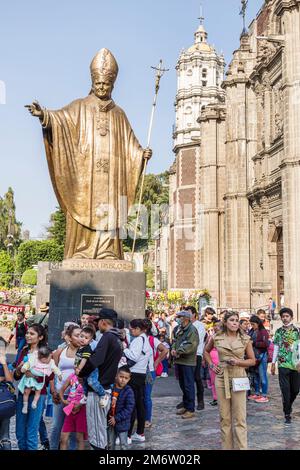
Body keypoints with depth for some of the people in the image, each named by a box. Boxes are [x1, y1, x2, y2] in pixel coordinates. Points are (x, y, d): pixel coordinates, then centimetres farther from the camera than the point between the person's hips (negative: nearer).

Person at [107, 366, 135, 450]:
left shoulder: (129, 392, -16)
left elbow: (129, 409, -19)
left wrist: (116, 418, -19)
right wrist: (108, 416, -3)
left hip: (122, 423, -4)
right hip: (110, 421, 4)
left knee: (123, 445, 9)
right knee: (110, 444, 19)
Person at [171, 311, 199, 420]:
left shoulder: (192, 330, -15)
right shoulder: (180, 329, 14)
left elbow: (191, 346, -22)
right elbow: (175, 340, 19)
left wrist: (179, 351, -18)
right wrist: (173, 348, -1)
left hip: (188, 362, -9)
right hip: (179, 361, 9)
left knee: (188, 386, -3)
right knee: (182, 385, 17)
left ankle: (190, 410, 4)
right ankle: (185, 405, 29)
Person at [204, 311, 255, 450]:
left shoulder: (245, 339, -2)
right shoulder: (216, 338, 1)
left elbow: (252, 360, 3)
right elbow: (206, 351, 20)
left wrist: (237, 362, -13)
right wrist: (211, 365, 6)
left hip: (238, 378, -1)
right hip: (221, 378, 2)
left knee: (240, 418, -2)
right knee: (224, 417, 9)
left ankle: (241, 447, 5)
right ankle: (226, 446, 20)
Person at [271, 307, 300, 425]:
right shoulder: (278, 331, 7)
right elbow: (276, 348, 11)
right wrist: (273, 364, 9)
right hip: (283, 364, 0)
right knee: (285, 390, -4)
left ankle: (288, 406, 36)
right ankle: (287, 414, 4)